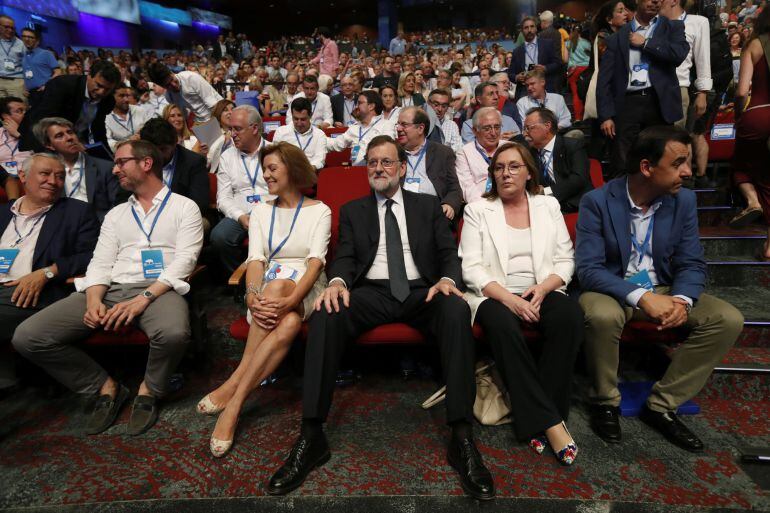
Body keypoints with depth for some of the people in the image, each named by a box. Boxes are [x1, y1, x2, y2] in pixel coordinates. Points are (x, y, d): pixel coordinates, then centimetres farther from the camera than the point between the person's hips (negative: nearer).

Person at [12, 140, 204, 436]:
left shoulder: (184, 207, 6)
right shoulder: (116, 214, 23)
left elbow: (185, 259, -7)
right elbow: (101, 263, 13)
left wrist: (144, 298, -19)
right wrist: (94, 301, -9)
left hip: (159, 290, -5)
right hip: (111, 290, 5)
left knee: (173, 333, -39)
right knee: (27, 336, -12)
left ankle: (150, 389, -5)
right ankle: (105, 386, 5)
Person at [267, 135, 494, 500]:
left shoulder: (428, 206, 18)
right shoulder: (352, 211, 19)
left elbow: (449, 253, 9)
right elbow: (345, 257, 6)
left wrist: (448, 280, -15)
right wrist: (338, 281, -19)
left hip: (421, 292, 0)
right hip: (371, 292, 1)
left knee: (457, 310, -34)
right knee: (327, 313, -32)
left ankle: (462, 437, -30)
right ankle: (311, 436, -26)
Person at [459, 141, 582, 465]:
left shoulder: (548, 205, 14)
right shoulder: (477, 210, 6)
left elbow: (565, 260, 10)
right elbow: (472, 269, -3)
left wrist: (543, 288, -11)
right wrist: (507, 297, -18)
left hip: (542, 292, 3)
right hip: (495, 295, -2)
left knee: (570, 315, -29)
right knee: (503, 325, -35)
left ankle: (535, 418, -18)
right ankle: (549, 421, -23)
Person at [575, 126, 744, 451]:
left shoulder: (684, 200, -2)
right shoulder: (597, 201, -16)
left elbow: (692, 263, 0)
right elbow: (588, 269, -21)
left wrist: (682, 300, -21)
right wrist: (642, 297, -32)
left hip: (662, 290, 5)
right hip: (612, 289, -5)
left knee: (728, 319, -15)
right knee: (602, 317, -37)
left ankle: (661, 405, -4)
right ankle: (605, 402, -8)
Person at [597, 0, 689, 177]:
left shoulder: (672, 27, 13)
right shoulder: (617, 37, 11)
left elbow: (680, 53, -8)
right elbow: (605, 79, 5)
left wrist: (645, 43, -2)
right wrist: (606, 115, -3)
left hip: (659, 103, 1)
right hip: (628, 104, -1)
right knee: (621, 166, -5)